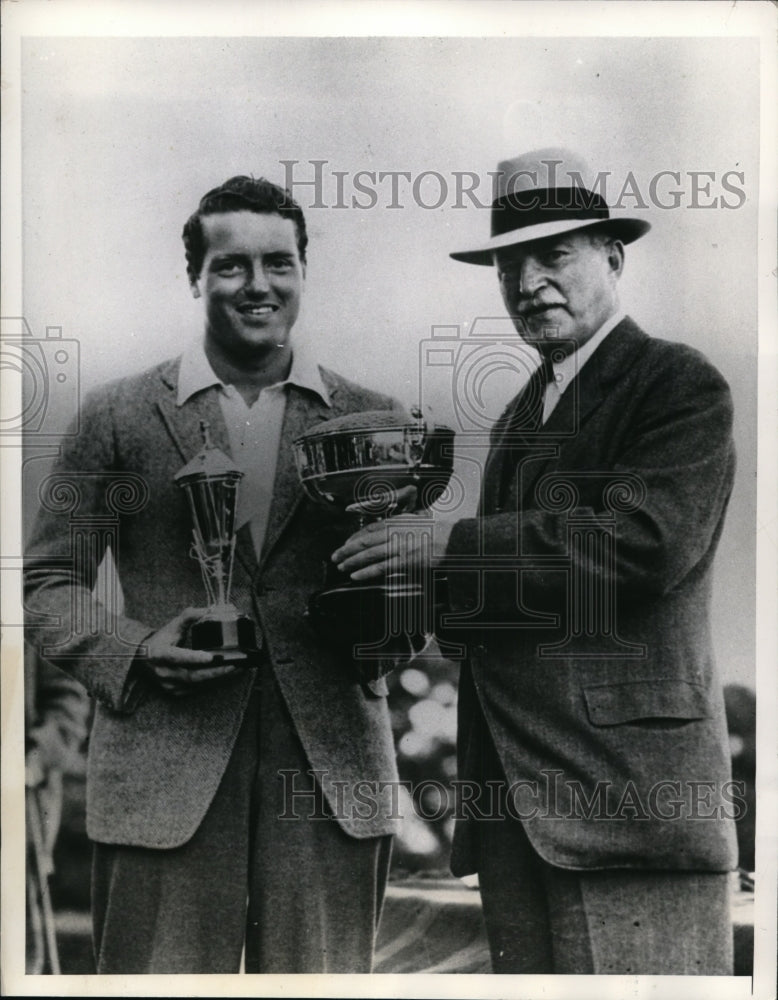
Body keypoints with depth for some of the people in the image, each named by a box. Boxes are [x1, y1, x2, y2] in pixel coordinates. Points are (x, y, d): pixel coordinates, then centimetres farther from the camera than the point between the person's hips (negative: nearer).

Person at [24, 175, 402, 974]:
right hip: (162, 779, -1)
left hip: (333, 774, 2)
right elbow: (47, 584, 7)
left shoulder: (371, 420, 10)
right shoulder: (119, 417, 6)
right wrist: (135, 653, -11)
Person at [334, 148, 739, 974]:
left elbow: (642, 541, -19)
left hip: (624, 782, -7)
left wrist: (452, 544, -15)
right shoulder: (518, 417, 21)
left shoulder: (681, 386, -3)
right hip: (510, 798, 7)